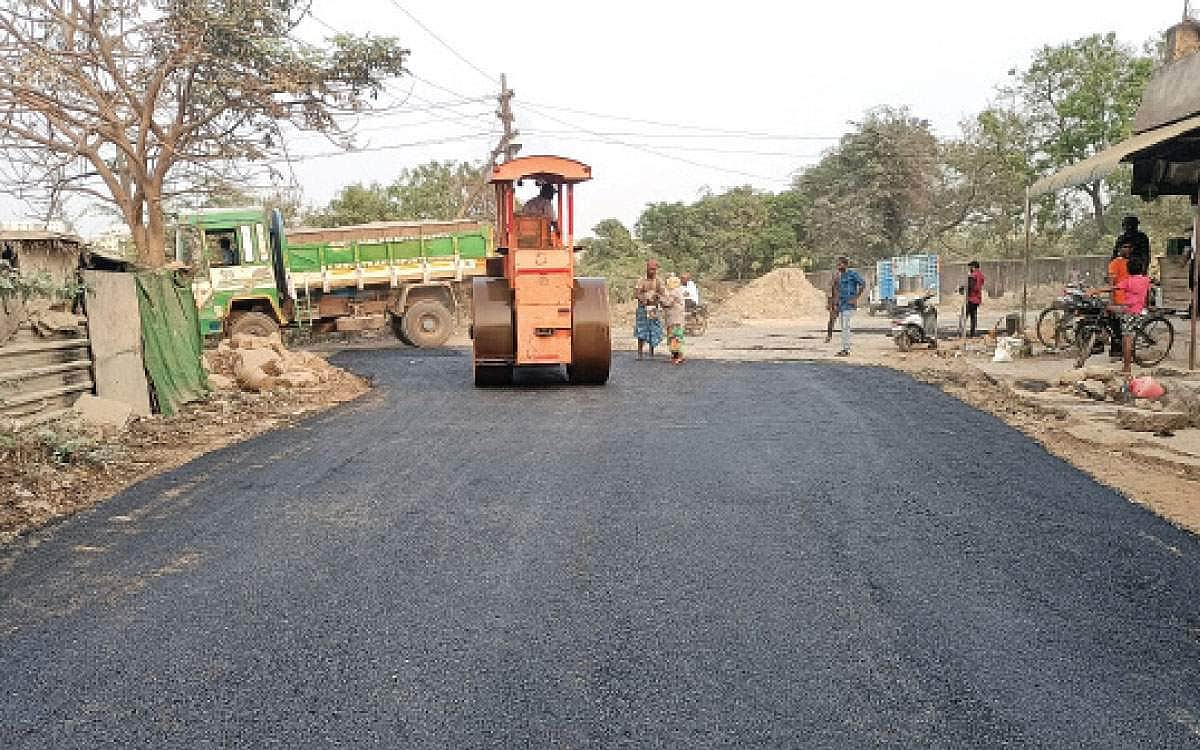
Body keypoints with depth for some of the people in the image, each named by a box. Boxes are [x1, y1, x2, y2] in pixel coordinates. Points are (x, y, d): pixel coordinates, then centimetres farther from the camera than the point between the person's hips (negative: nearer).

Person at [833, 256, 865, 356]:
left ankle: (846, 350, -11)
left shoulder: (852, 273, -7)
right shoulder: (839, 276, 17)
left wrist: (856, 297, -17)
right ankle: (844, 349, 13)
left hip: (849, 304, -8)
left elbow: (863, 284, -13)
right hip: (841, 305, 8)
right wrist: (837, 306, 20)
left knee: (845, 326, -12)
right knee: (844, 327, 9)